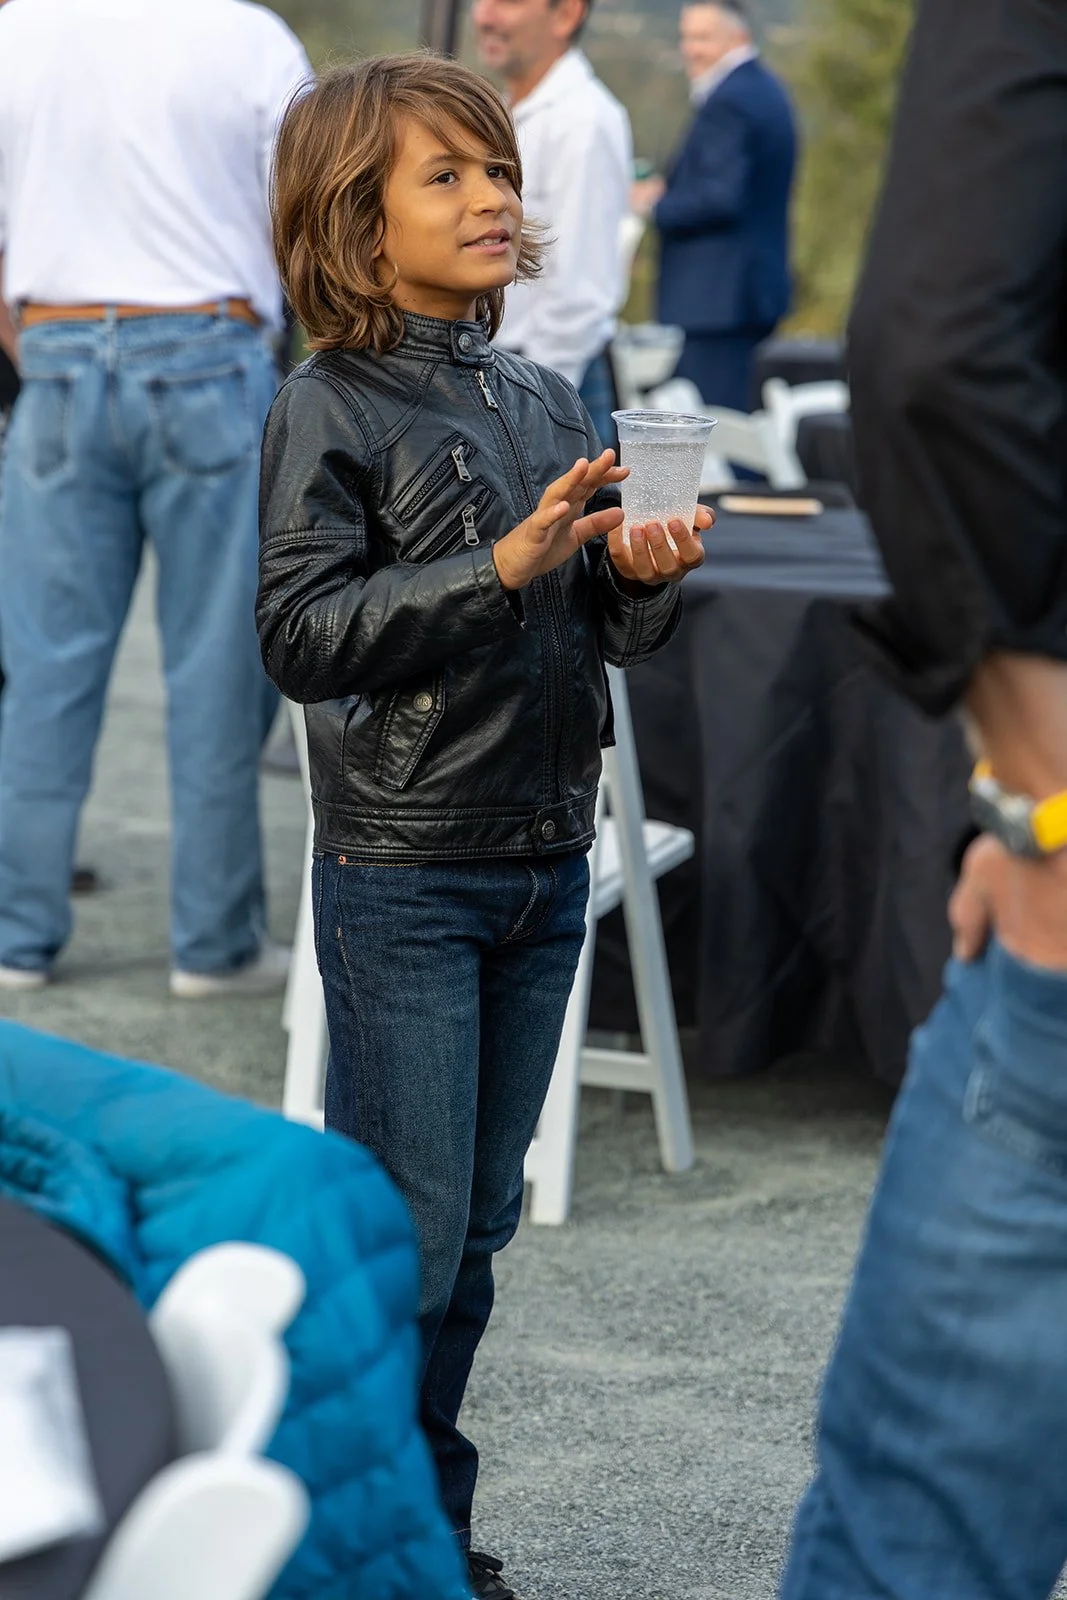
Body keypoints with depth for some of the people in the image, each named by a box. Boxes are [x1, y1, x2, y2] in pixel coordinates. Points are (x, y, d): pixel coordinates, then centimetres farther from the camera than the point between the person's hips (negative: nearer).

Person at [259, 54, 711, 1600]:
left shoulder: (548, 401, 9)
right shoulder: (330, 409, -9)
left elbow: (608, 632, 14)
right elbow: (302, 636, -17)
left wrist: (646, 575, -8)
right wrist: (503, 565, -24)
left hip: (547, 864, 6)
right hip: (403, 879, -6)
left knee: (476, 1230, 13)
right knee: (402, 1238, -3)